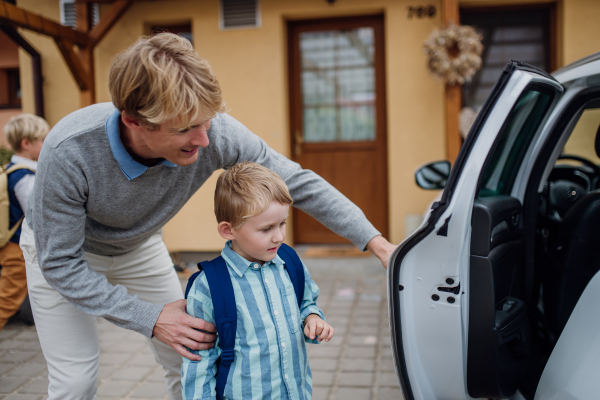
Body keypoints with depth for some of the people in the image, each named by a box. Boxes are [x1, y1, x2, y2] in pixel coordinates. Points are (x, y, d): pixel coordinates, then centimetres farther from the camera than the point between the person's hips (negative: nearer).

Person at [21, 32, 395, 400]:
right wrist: (149, 319, -32)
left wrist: (377, 243, -22)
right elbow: (60, 264, -28)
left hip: (138, 247, 3)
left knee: (189, 353, 3)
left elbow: (298, 182, -23)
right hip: (61, 249, -2)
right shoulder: (69, 152, -40)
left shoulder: (215, 133, -33)